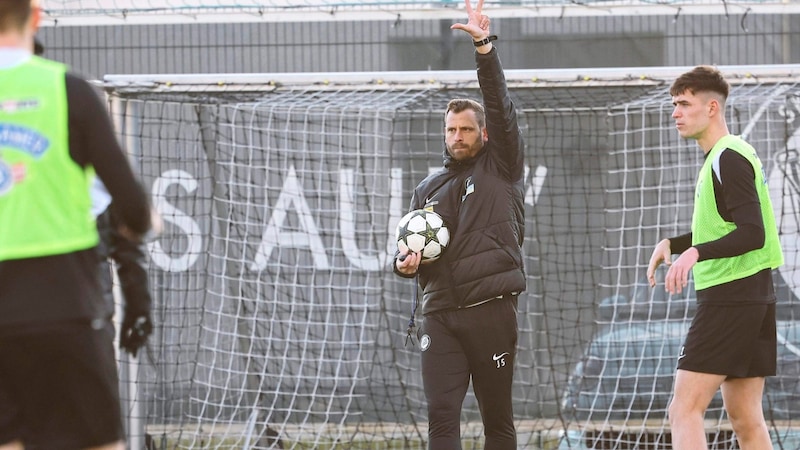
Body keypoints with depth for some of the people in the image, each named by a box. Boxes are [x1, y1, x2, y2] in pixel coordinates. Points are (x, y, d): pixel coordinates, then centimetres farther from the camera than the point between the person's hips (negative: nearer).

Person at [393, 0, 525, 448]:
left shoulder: (501, 169, 8)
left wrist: (486, 46, -14)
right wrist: (405, 263, 1)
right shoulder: (428, 189, 20)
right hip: (440, 314, 4)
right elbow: (409, 247, 27)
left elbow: (501, 108, -4)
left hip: (491, 311, -3)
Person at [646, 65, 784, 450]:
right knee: (745, 419, 9)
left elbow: (753, 234, -23)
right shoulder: (721, 158, 18)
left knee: (684, 409, -14)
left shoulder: (728, 159, -13)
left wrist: (696, 253, -34)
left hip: (729, 299, -11)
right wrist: (672, 243, 17)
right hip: (753, 297, 11)